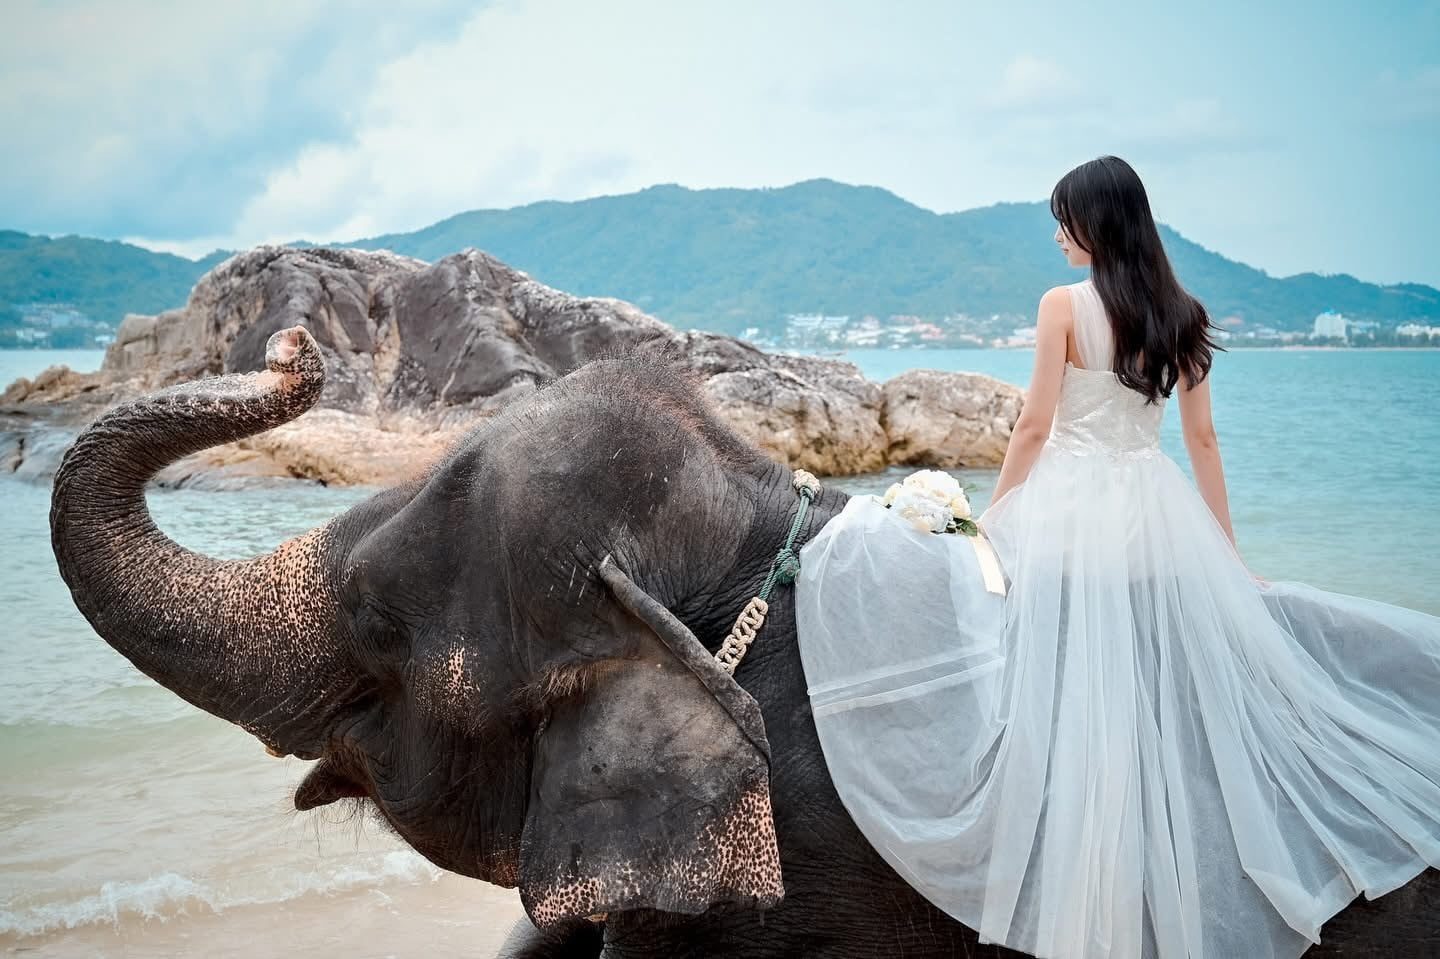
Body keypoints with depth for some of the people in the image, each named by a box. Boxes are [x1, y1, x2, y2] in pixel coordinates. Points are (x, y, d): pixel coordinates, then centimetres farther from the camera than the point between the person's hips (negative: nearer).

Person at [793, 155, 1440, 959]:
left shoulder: (1065, 305, -8)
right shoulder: (1182, 313, 7)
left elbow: (1035, 428, -7)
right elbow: (1203, 438, 11)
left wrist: (991, 522, 3)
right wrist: (1227, 551, 16)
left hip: (1070, 511, -5)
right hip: (1157, 512, 5)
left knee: (1069, 704, 1)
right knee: (1167, 702, 11)